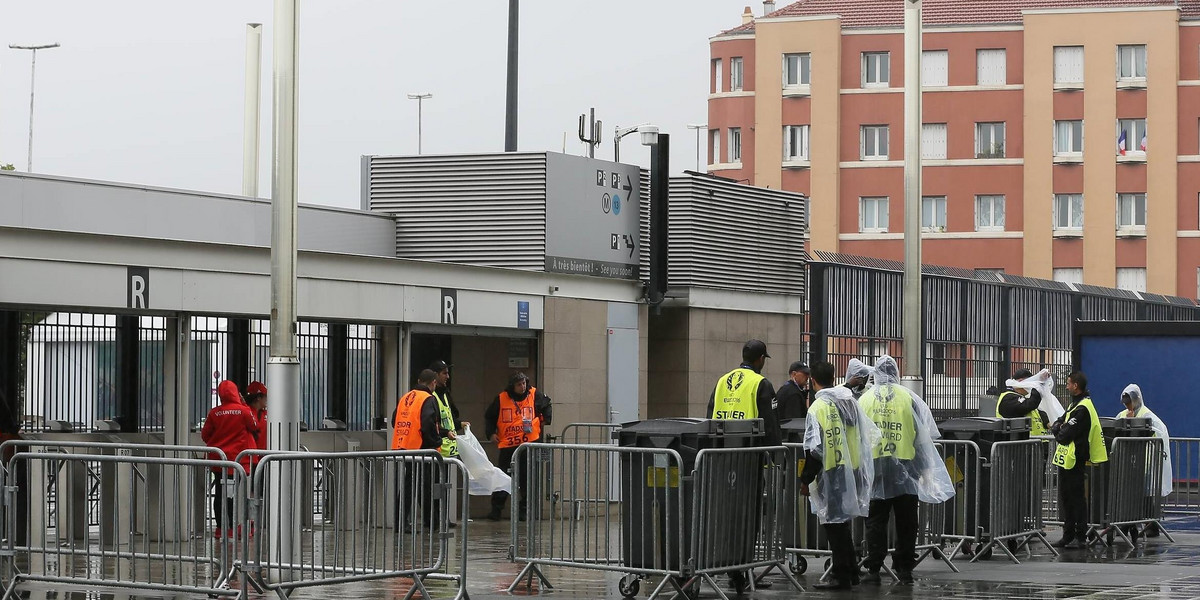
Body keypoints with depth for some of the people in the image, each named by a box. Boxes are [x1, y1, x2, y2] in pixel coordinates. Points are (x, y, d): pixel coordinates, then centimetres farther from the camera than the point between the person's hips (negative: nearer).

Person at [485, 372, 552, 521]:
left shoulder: (534, 395, 1)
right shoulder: (501, 399, -1)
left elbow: (547, 405, 22)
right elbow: (489, 417, 12)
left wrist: (545, 420, 13)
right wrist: (491, 433, 1)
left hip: (529, 443, 1)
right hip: (507, 446, -1)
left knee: (527, 479, 4)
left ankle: (524, 509, 11)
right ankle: (496, 509, 4)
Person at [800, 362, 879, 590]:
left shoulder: (818, 407, -13)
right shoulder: (851, 402, 9)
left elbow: (814, 449, -16)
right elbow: (871, 435, 14)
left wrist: (806, 480, -10)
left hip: (832, 473, -7)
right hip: (853, 471, 7)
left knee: (835, 524, -1)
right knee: (842, 523, 17)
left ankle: (841, 576, 0)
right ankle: (851, 572, 21)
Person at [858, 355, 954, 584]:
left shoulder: (865, 400, 4)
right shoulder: (910, 398, 0)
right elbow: (923, 437, 2)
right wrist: (926, 470, 8)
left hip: (874, 467, 1)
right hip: (904, 468, -1)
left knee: (875, 520, 4)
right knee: (905, 522, 7)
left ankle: (873, 569, 0)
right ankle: (904, 568, 8)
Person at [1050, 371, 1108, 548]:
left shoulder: (1082, 409, -18)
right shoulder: (1075, 404, 15)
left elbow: (1064, 435, -21)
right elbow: (1060, 421, 19)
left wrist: (1056, 429, -1)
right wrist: (1058, 426, -3)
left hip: (1074, 461, -10)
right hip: (1067, 460, 10)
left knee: (1076, 498, -4)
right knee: (1067, 498, 14)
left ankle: (1080, 537, 1)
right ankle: (1068, 535, 20)